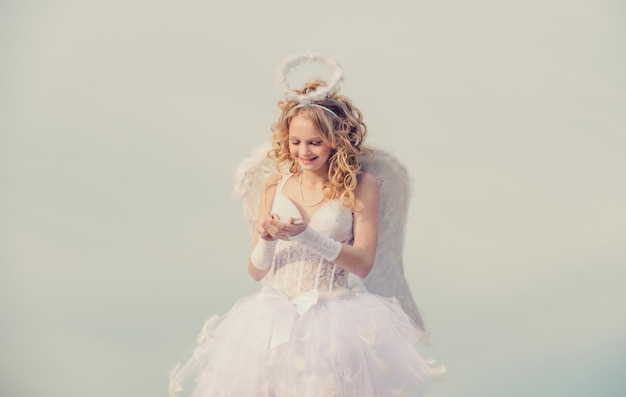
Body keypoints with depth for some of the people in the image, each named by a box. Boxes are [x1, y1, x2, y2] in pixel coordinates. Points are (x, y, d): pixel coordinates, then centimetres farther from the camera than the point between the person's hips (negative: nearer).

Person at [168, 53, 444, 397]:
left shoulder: (361, 185, -1)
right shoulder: (275, 184, 7)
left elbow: (363, 264, -8)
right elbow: (256, 271, 8)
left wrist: (306, 235, -18)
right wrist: (267, 239, -14)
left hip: (336, 313, -2)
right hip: (275, 315, 3)